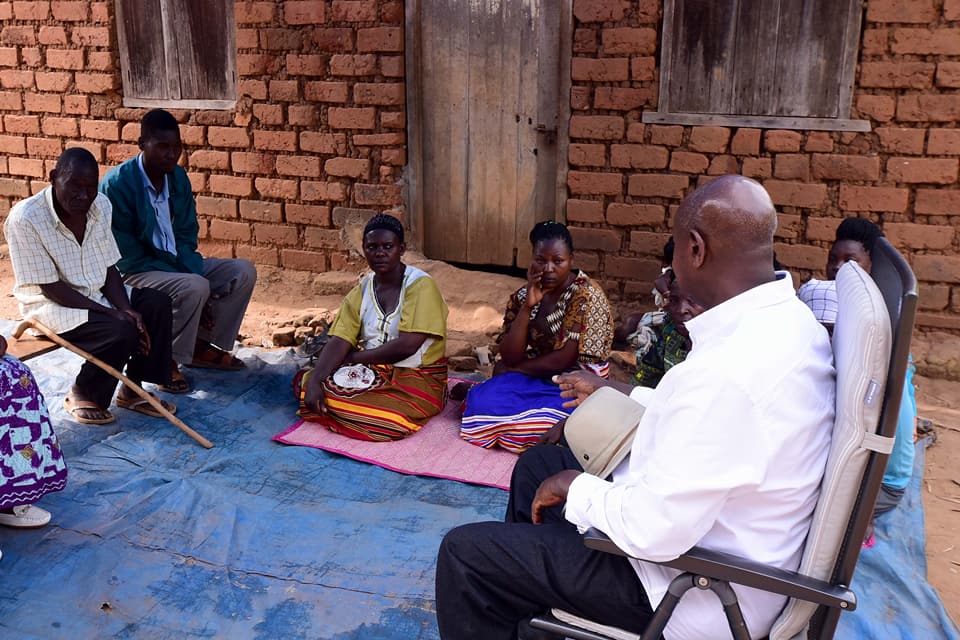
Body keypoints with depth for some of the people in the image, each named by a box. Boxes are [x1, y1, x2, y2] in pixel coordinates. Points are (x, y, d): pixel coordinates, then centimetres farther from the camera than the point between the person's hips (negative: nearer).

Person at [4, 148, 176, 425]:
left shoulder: (100, 205, -4)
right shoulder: (25, 219, -23)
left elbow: (109, 269, 1)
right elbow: (51, 288, -21)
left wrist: (126, 309, -17)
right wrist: (112, 313, -25)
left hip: (97, 293, 7)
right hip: (51, 304, -7)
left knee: (157, 303, -13)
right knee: (121, 333, -27)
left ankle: (133, 389, 0)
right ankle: (82, 395, 0)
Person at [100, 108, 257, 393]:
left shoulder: (178, 177, 1)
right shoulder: (116, 184, -20)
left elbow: (186, 238, 5)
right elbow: (128, 257, -20)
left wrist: (193, 273, -15)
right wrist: (191, 280, -24)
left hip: (175, 265, 7)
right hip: (133, 274, -7)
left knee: (243, 272, -6)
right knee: (194, 288, -33)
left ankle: (201, 344, 5)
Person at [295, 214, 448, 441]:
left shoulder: (420, 285, -12)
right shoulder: (361, 291, 6)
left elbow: (407, 346, -20)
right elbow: (339, 342, -5)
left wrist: (352, 358, -10)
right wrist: (314, 381, -22)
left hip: (418, 377, -4)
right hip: (373, 372, 4)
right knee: (306, 386, -18)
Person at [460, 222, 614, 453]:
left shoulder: (586, 295, -14)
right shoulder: (524, 295, 1)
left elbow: (566, 359, -17)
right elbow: (509, 357, -7)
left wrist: (513, 370, -6)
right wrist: (527, 306, -17)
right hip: (535, 377, 4)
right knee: (484, 401, -25)